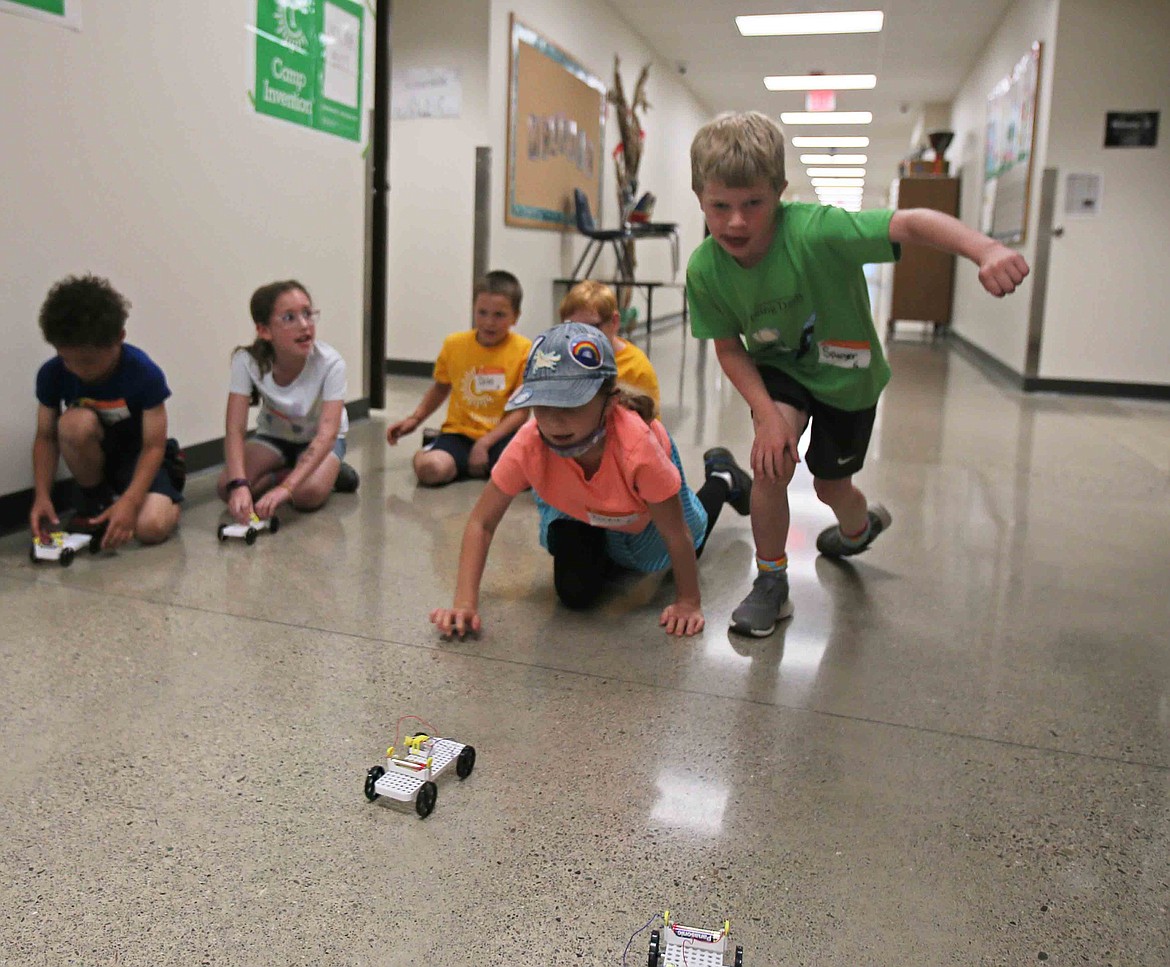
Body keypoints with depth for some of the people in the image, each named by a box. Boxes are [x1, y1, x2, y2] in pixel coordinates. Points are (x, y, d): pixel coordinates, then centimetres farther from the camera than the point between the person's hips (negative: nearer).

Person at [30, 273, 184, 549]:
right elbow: (46, 437, -8)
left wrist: (129, 500, -36)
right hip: (94, 455, 3)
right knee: (76, 422, -34)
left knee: (151, 528, -29)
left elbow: (153, 445, -22)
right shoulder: (51, 374, -17)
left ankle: (169, 471, 7)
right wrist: (42, 495, -23)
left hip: (138, 453, -2)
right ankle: (93, 501, -7)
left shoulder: (145, 373, -25)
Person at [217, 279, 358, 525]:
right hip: (273, 436, 3)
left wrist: (285, 487, -49)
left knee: (308, 494, -33)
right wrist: (238, 485, -46)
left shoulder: (330, 363, -30)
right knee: (226, 488, -23)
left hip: (318, 439, -2)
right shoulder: (247, 362, -24)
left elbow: (327, 433, -36)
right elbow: (234, 429, -28)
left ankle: (332, 472, 0)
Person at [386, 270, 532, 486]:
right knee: (429, 468, -31)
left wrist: (485, 443, -16)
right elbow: (440, 388, 22)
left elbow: (521, 410, -7)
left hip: (500, 436, -1)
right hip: (459, 433, 1)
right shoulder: (454, 344, 4)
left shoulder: (524, 350, -5)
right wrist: (414, 419, 11)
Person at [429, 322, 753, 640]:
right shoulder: (528, 445, -41)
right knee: (575, 591, -10)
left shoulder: (638, 446, -49)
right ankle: (605, 550, 23)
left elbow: (676, 536, -35)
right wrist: (465, 602, -40)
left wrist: (688, 603, -27)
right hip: (576, 507, 1)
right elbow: (482, 522, -31)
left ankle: (722, 477, 51)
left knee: (689, 548, 24)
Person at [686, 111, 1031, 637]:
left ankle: (860, 522, 56)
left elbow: (910, 223, -44)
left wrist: (983, 249, -62)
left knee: (830, 485, 14)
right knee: (772, 462, -25)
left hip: (846, 374, -1)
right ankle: (770, 584, 0)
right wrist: (767, 414, -26)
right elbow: (729, 348, -13)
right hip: (777, 368, 2)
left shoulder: (814, 231, -36)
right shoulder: (705, 269, -23)